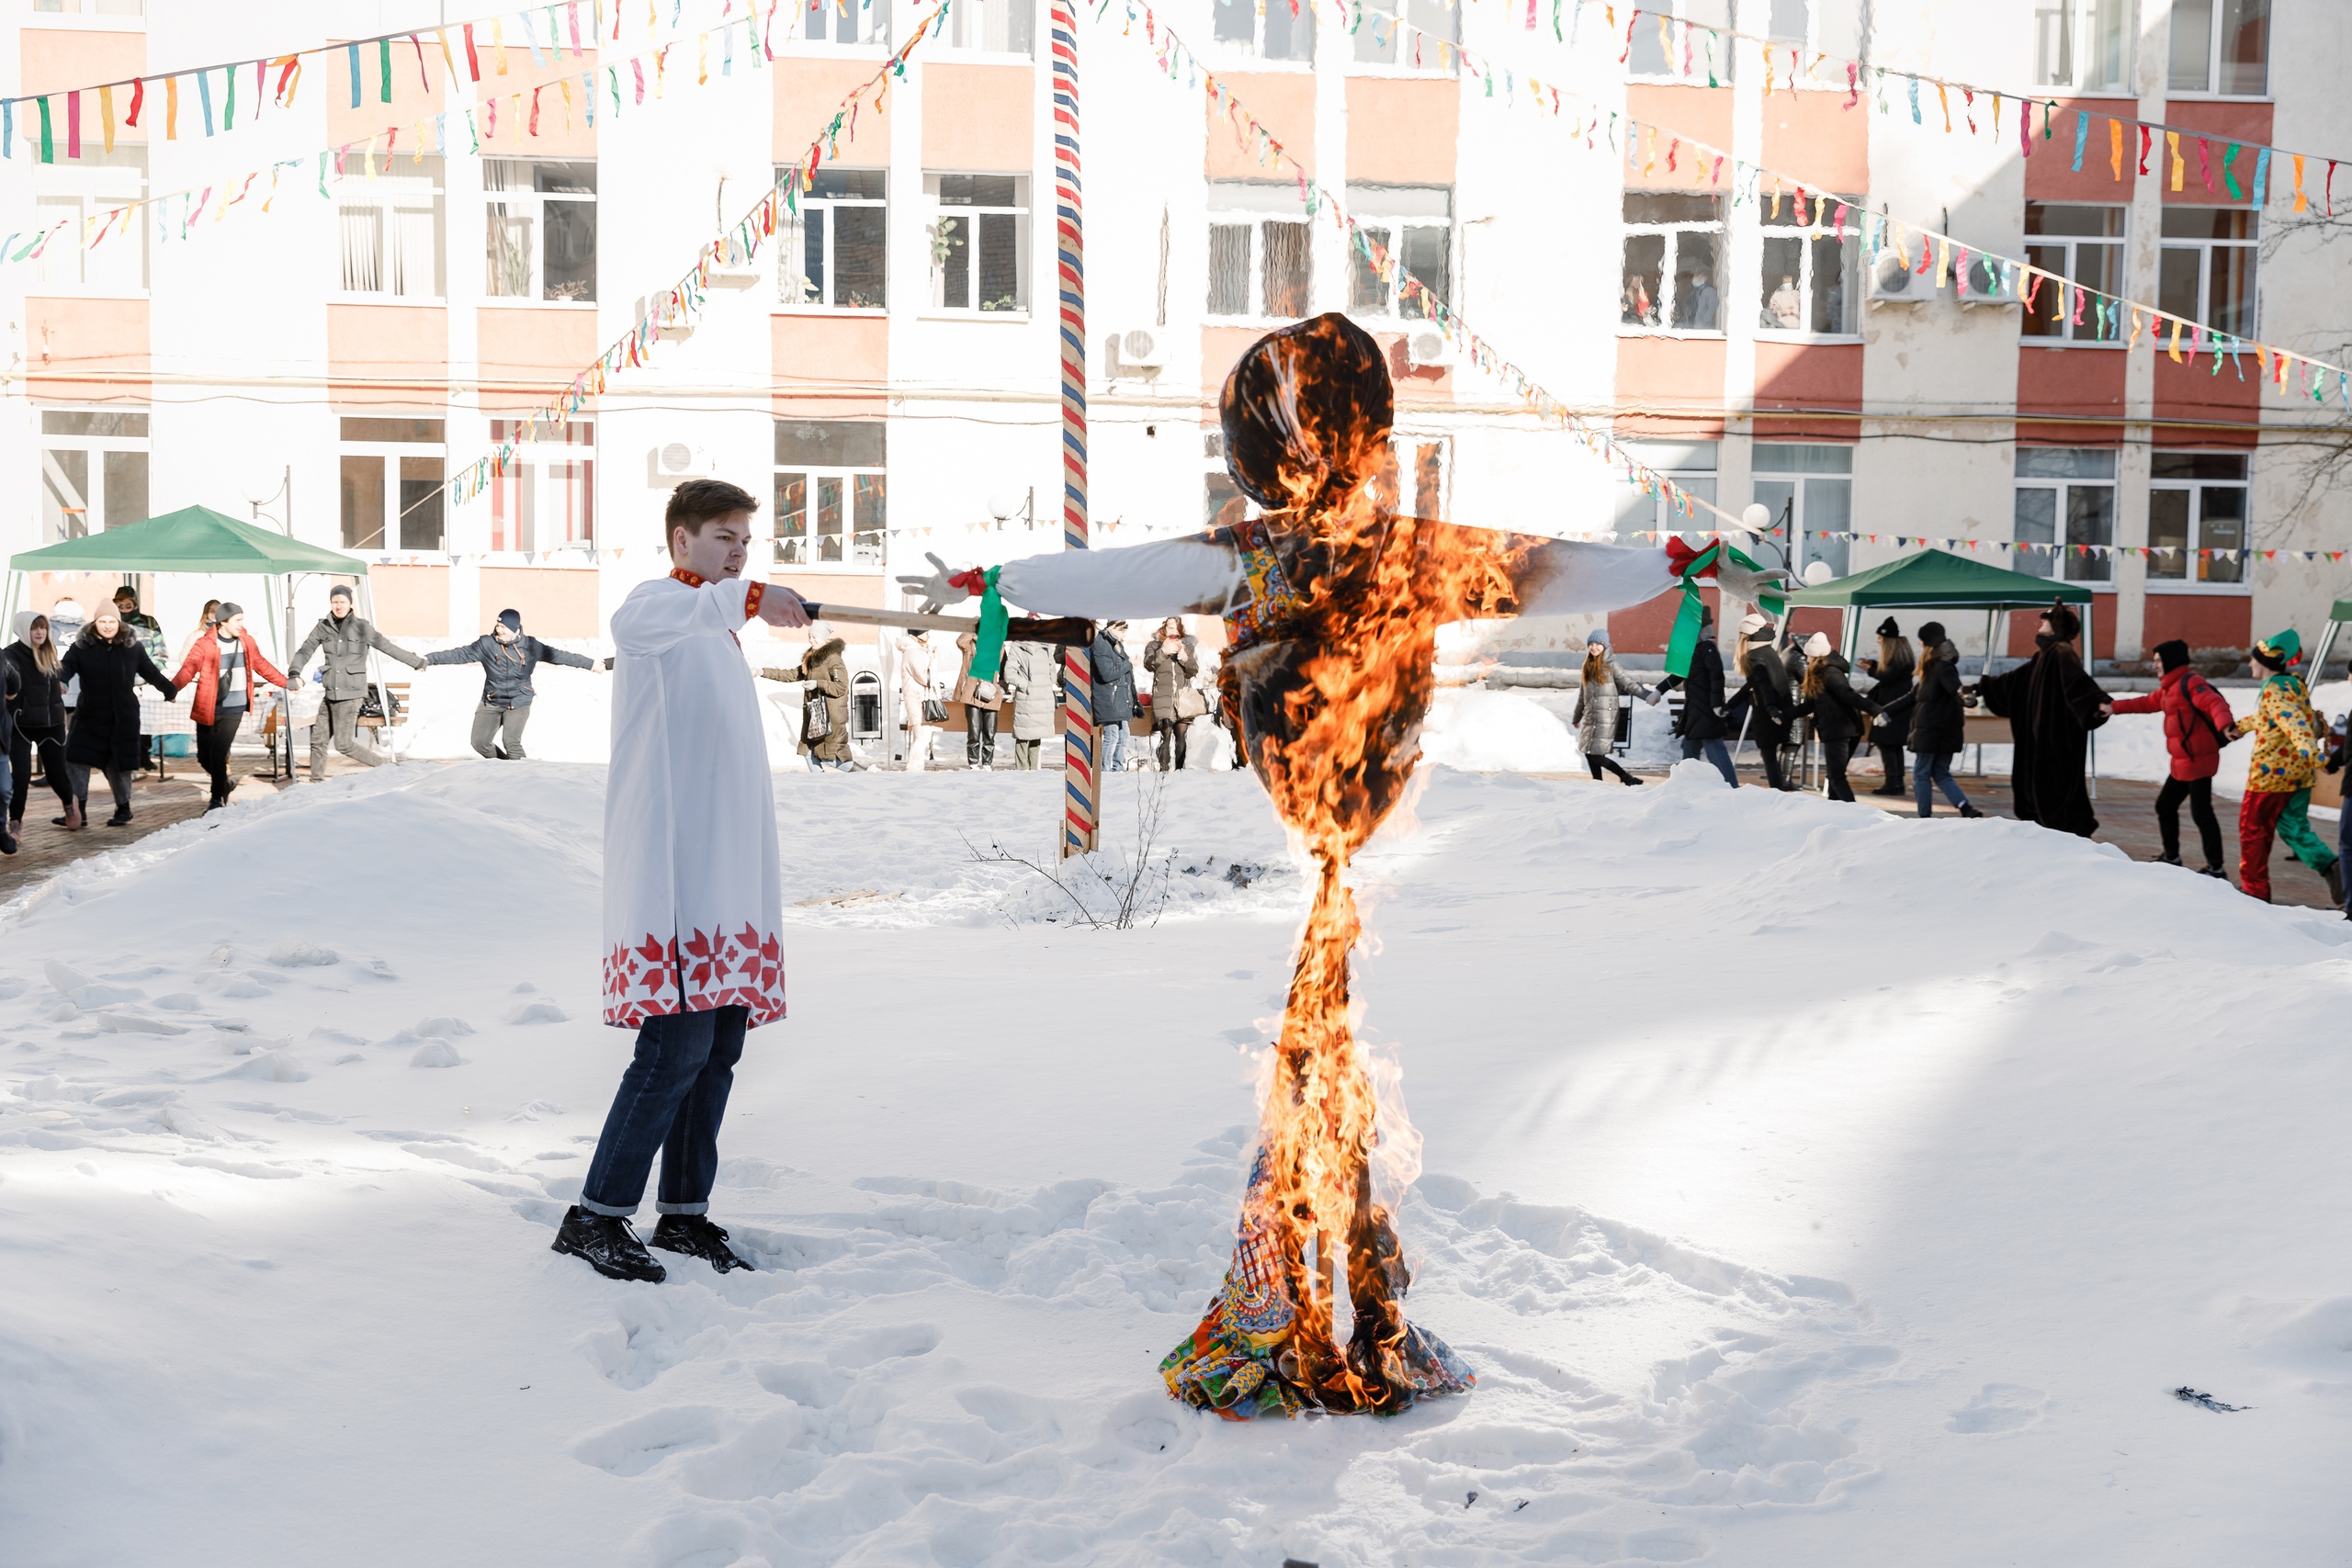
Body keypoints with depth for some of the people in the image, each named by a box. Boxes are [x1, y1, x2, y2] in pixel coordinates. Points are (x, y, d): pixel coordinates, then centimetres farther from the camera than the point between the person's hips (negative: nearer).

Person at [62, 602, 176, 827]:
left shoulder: (132, 647, 2)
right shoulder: (82, 647, -3)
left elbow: (151, 673, 13)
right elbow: (65, 669, -16)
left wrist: (171, 691, 19)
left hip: (123, 718, 0)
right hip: (89, 718, 0)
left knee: (118, 766, 7)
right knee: (77, 762, -5)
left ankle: (123, 809, 23)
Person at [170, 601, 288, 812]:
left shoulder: (247, 642, 4)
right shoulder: (205, 644, -9)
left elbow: (261, 666, 19)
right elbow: (188, 669, -20)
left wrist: (285, 683, 25)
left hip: (233, 709, 0)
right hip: (207, 709, 0)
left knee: (218, 754, -9)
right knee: (204, 756, 8)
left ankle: (218, 799, 6)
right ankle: (224, 785, 36)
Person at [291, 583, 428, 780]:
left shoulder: (362, 627, -3)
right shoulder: (323, 627, 7)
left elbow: (389, 647, 4)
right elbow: (305, 651, 7)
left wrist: (417, 662, 10)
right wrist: (294, 673, -9)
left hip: (350, 693, -4)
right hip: (330, 694, 5)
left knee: (343, 743, -8)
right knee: (318, 740, 5)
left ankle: (384, 765, 9)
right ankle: (316, 782, 17)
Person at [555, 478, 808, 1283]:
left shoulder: (722, 632, 23)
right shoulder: (661, 602, -3)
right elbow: (631, 624, -31)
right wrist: (749, 597, -45)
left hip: (729, 879, 8)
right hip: (673, 877, -8)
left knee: (719, 1046, 9)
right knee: (677, 1047, -11)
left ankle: (684, 1212, 18)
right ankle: (595, 1217, -3)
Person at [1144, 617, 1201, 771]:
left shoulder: (1188, 647, 16)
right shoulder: (1155, 646, 11)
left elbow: (1194, 671, 6)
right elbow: (1148, 664, -6)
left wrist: (1184, 657, -11)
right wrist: (1163, 652, -17)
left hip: (1183, 697, 3)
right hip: (1163, 697, -3)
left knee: (1181, 735, 1)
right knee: (1166, 734, -11)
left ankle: (1179, 768, 7)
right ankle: (1163, 769, -10)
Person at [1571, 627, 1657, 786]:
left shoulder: (1610, 665, -5)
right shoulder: (1588, 666, 14)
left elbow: (1628, 683, -11)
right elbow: (1582, 694, 22)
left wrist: (1647, 695, -25)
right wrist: (1576, 717, 29)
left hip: (1606, 718, -7)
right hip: (1590, 718, 7)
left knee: (1597, 756, -13)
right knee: (1589, 753, 7)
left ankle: (1629, 780, -7)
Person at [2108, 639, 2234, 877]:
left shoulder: (2190, 683, -16)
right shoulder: (2169, 687, 15)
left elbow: (2215, 703, -30)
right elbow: (2148, 703, 29)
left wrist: (2224, 724, -49)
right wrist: (2115, 707, 27)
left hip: (2198, 761, -11)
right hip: (2182, 763, 11)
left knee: (2201, 812, -11)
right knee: (2165, 805, 19)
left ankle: (2216, 868, -6)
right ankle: (2171, 857, 32)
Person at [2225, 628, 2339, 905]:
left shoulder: (2274, 690, -18)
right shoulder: (2294, 683, 11)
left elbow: (2294, 723, -34)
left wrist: (2311, 753, -47)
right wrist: (2241, 727, 44)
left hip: (2273, 771, -8)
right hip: (2300, 772, 9)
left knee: (2253, 828, 6)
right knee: (2294, 827, 14)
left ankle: (2254, 889, 12)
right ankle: (2328, 866, -9)